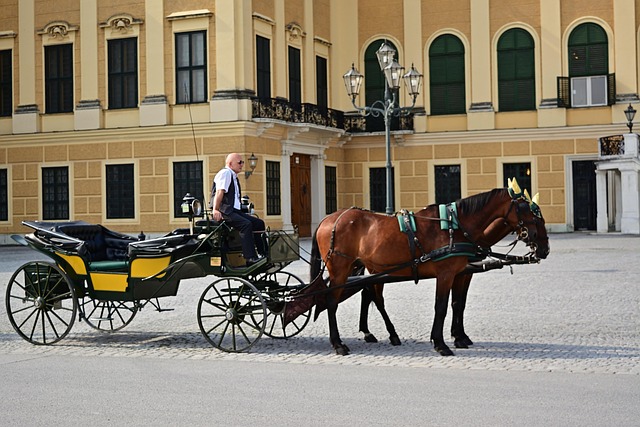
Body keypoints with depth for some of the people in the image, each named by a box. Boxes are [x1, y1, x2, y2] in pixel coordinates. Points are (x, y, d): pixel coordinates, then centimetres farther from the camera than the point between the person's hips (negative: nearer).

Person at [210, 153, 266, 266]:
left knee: (258, 223, 1)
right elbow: (219, 192, -18)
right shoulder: (225, 173, -6)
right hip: (224, 211, -10)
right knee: (246, 224, -30)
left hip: (234, 210, 10)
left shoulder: (234, 176, 24)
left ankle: (263, 253, -2)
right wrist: (215, 210, -26)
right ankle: (250, 258, -36)